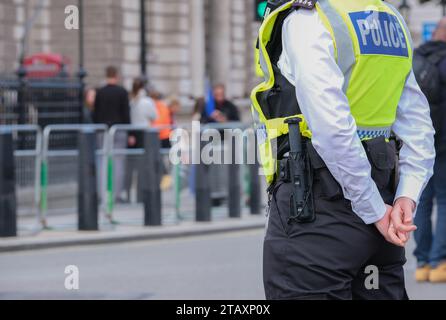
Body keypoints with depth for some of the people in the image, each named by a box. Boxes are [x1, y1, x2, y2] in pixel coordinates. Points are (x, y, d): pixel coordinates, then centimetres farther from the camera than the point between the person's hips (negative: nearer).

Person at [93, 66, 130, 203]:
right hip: (119, 130, -3)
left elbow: (95, 114, 6)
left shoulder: (100, 92, 3)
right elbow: (126, 113, -5)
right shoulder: (122, 92, -4)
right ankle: (117, 193, -4)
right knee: (119, 162, 0)